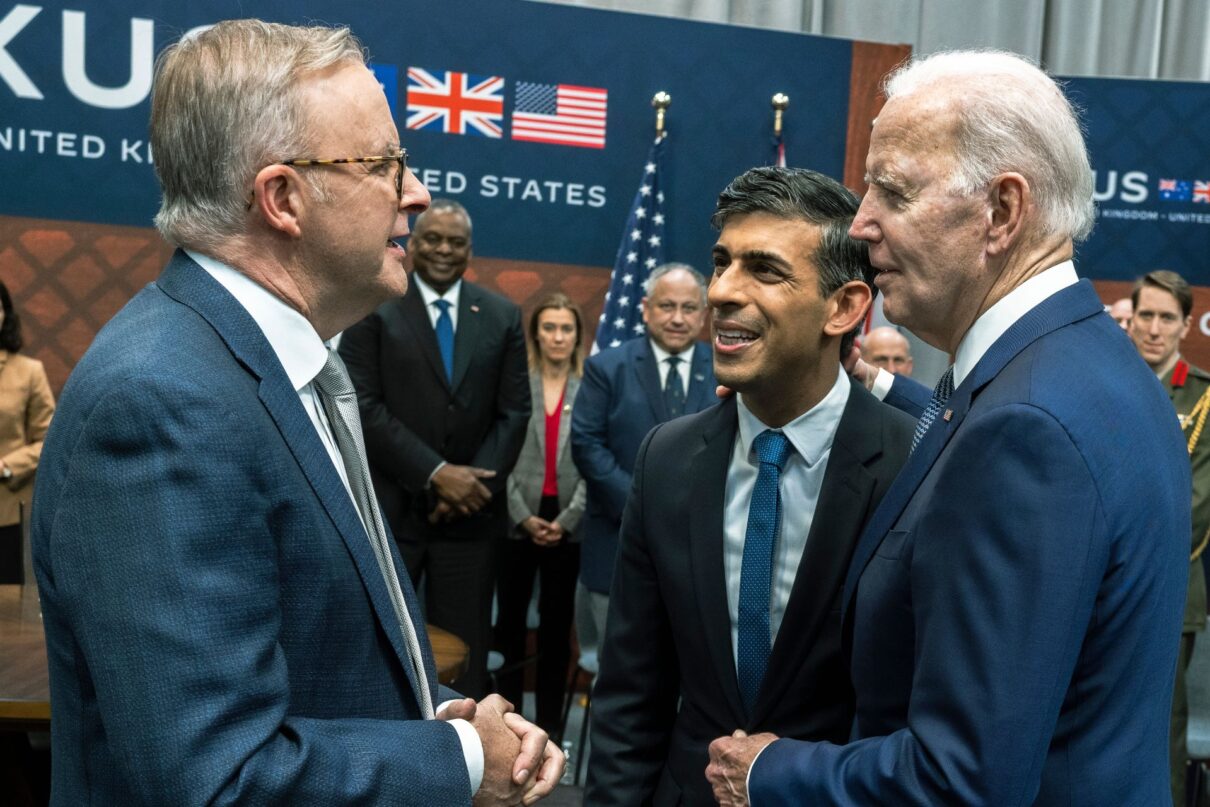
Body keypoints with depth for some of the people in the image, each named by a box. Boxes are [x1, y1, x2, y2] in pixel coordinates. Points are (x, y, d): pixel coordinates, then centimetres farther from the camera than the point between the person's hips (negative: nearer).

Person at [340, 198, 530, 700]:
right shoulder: (373, 308, -1)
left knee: (464, 654, 9)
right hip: (389, 510, -2)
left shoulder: (502, 317, 9)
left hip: (470, 514, 3)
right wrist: (436, 473, -15)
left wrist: (477, 483, -9)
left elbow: (514, 412, 5)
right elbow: (364, 407, -9)